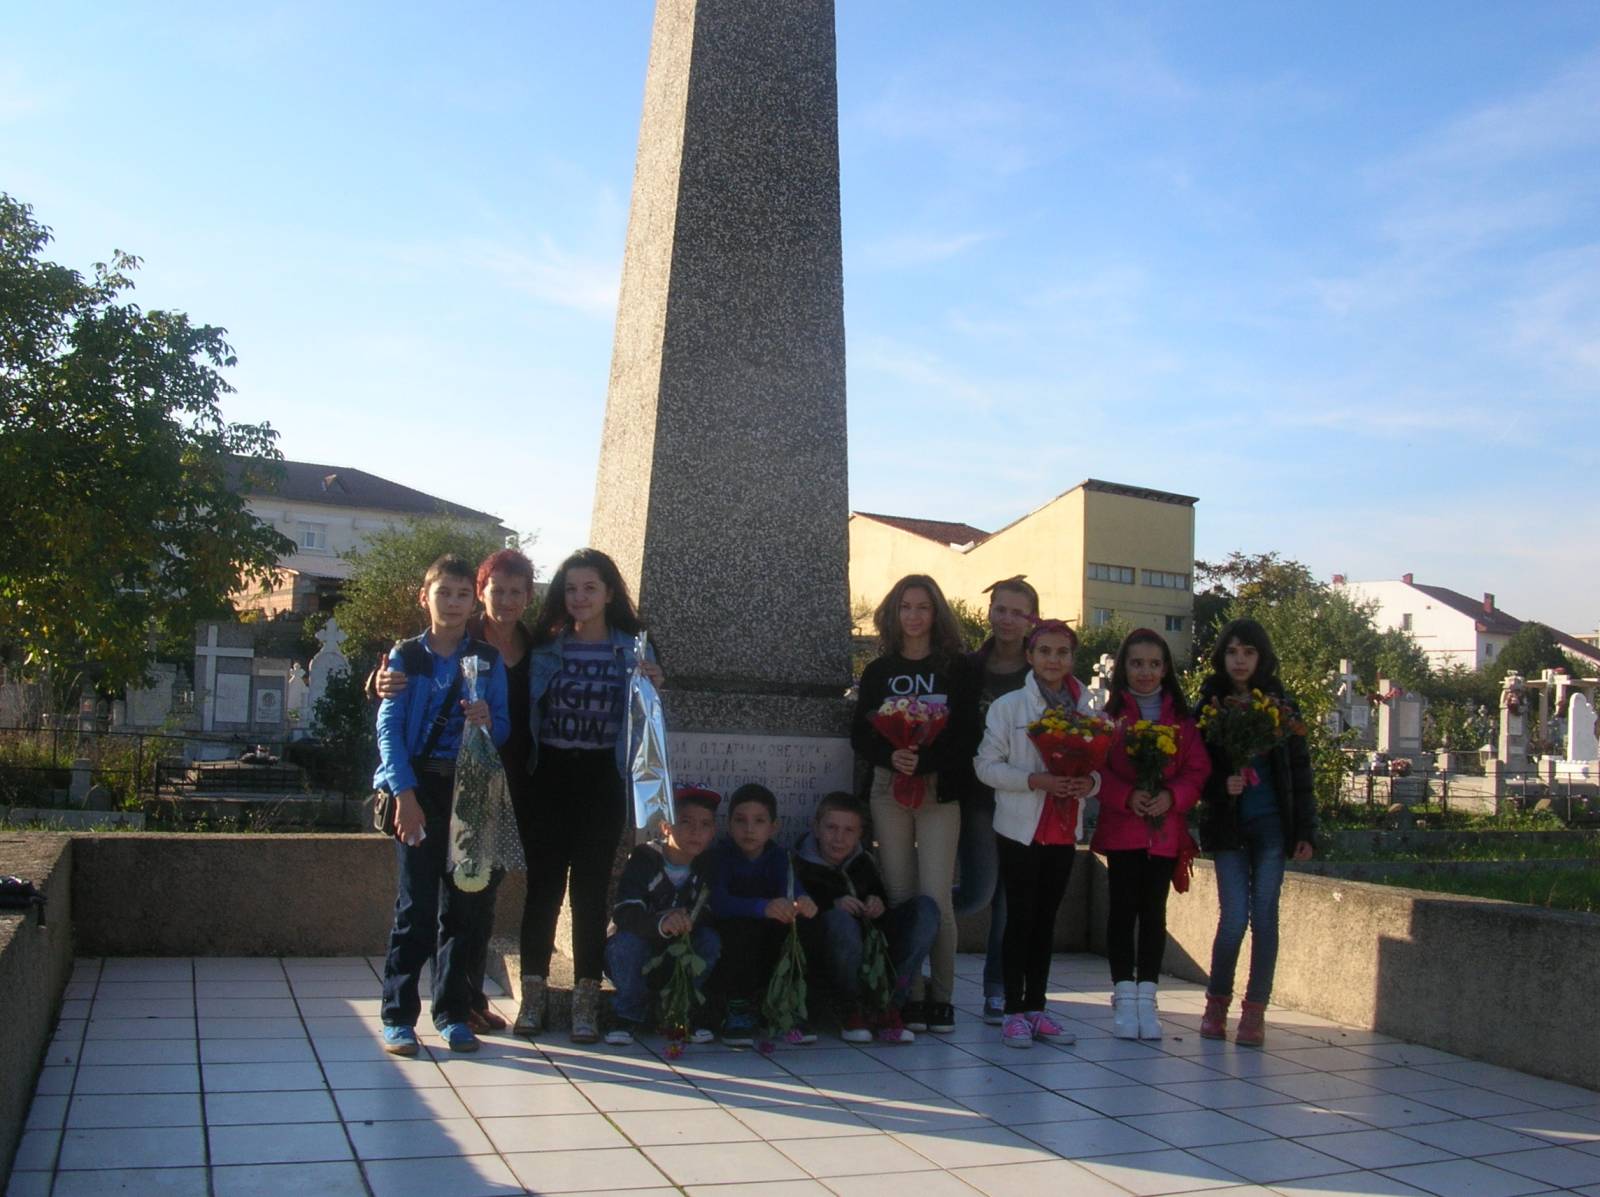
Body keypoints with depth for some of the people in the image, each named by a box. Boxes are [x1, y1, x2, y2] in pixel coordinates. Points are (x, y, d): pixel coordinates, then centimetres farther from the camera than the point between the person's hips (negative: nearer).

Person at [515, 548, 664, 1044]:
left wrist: (653, 689, -14)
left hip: (602, 780, -1)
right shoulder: (544, 647, 7)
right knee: (543, 884, 3)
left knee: (591, 887, 1)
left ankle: (587, 999, 9)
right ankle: (533, 994, 12)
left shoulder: (632, 649, 4)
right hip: (548, 776, 1)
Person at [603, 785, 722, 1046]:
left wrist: (688, 921, -33)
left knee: (710, 940, -24)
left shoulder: (707, 868, -4)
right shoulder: (644, 859, -17)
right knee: (627, 940, -34)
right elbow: (624, 914, -30)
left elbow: (714, 914, -10)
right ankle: (627, 1015, -12)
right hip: (638, 956, -3)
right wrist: (660, 923, -51)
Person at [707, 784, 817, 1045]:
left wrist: (801, 900, -47)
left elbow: (790, 886, -21)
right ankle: (738, 1009, -19)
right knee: (740, 925, -33)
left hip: (769, 952, 3)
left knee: (794, 922, -24)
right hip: (728, 945, -3)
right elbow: (718, 902, -27)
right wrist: (764, 907, -46)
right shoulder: (721, 855, -9)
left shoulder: (777, 857, 1)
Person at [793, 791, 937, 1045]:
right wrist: (832, 904, -29)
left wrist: (879, 904, -4)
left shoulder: (864, 862, 12)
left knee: (925, 906, -11)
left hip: (871, 952, 6)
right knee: (840, 919, -39)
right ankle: (854, 1009, -18)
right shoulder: (800, 865, -6)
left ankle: (889, 1008, -20)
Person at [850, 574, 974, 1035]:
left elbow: (966, 735, -2)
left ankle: (941, 997, 3)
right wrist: (891, 756, -13)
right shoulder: (878, 671, 11)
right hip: (889, 789, 2)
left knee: (936, 897, -9)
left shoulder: (955, 667, 4)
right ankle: (910, 996, 8)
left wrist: (925, 761, -17)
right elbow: (859, 734, 7)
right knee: (900, 895, 0)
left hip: (939, 790, -2)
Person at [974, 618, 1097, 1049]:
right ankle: (1014, 1011, 6)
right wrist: (1035, 780, -20)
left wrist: (1089, 782, -12)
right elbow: (986, 766, -7)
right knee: (1020, 917, 0)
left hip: (1064, 831, 4)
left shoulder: (1086, 709, 7)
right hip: (1020, 829, -3)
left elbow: (1099, 766, 11)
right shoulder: (1008, 706, -3)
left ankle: (1036, 1007, 18)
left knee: (1046, 918, 10)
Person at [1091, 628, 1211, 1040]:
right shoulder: (1110, 713, 1)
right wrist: (1127, 796, -19)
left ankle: (1146, 997, 14)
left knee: (1154, 911, 6)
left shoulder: (1182, 716, 7)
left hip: (1166, 830, 2)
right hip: (1121, 829, -2)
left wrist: (1171, 796, -14)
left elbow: (1198, 768, 3)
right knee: (1123, 908, 0)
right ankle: (1124, 997, 7)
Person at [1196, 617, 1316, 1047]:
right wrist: (1222, 786, -16)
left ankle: (1255, 1010, 8)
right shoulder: (1207, 705, 3)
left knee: (1264, 914, -1)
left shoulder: (1279, 703, 5)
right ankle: (1217, 1002, 13)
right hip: (1228, 825, -1)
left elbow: (1299, 768, 6)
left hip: (1272, 823, 1)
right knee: (1235, 916, -7)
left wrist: (1306, 830, 1)